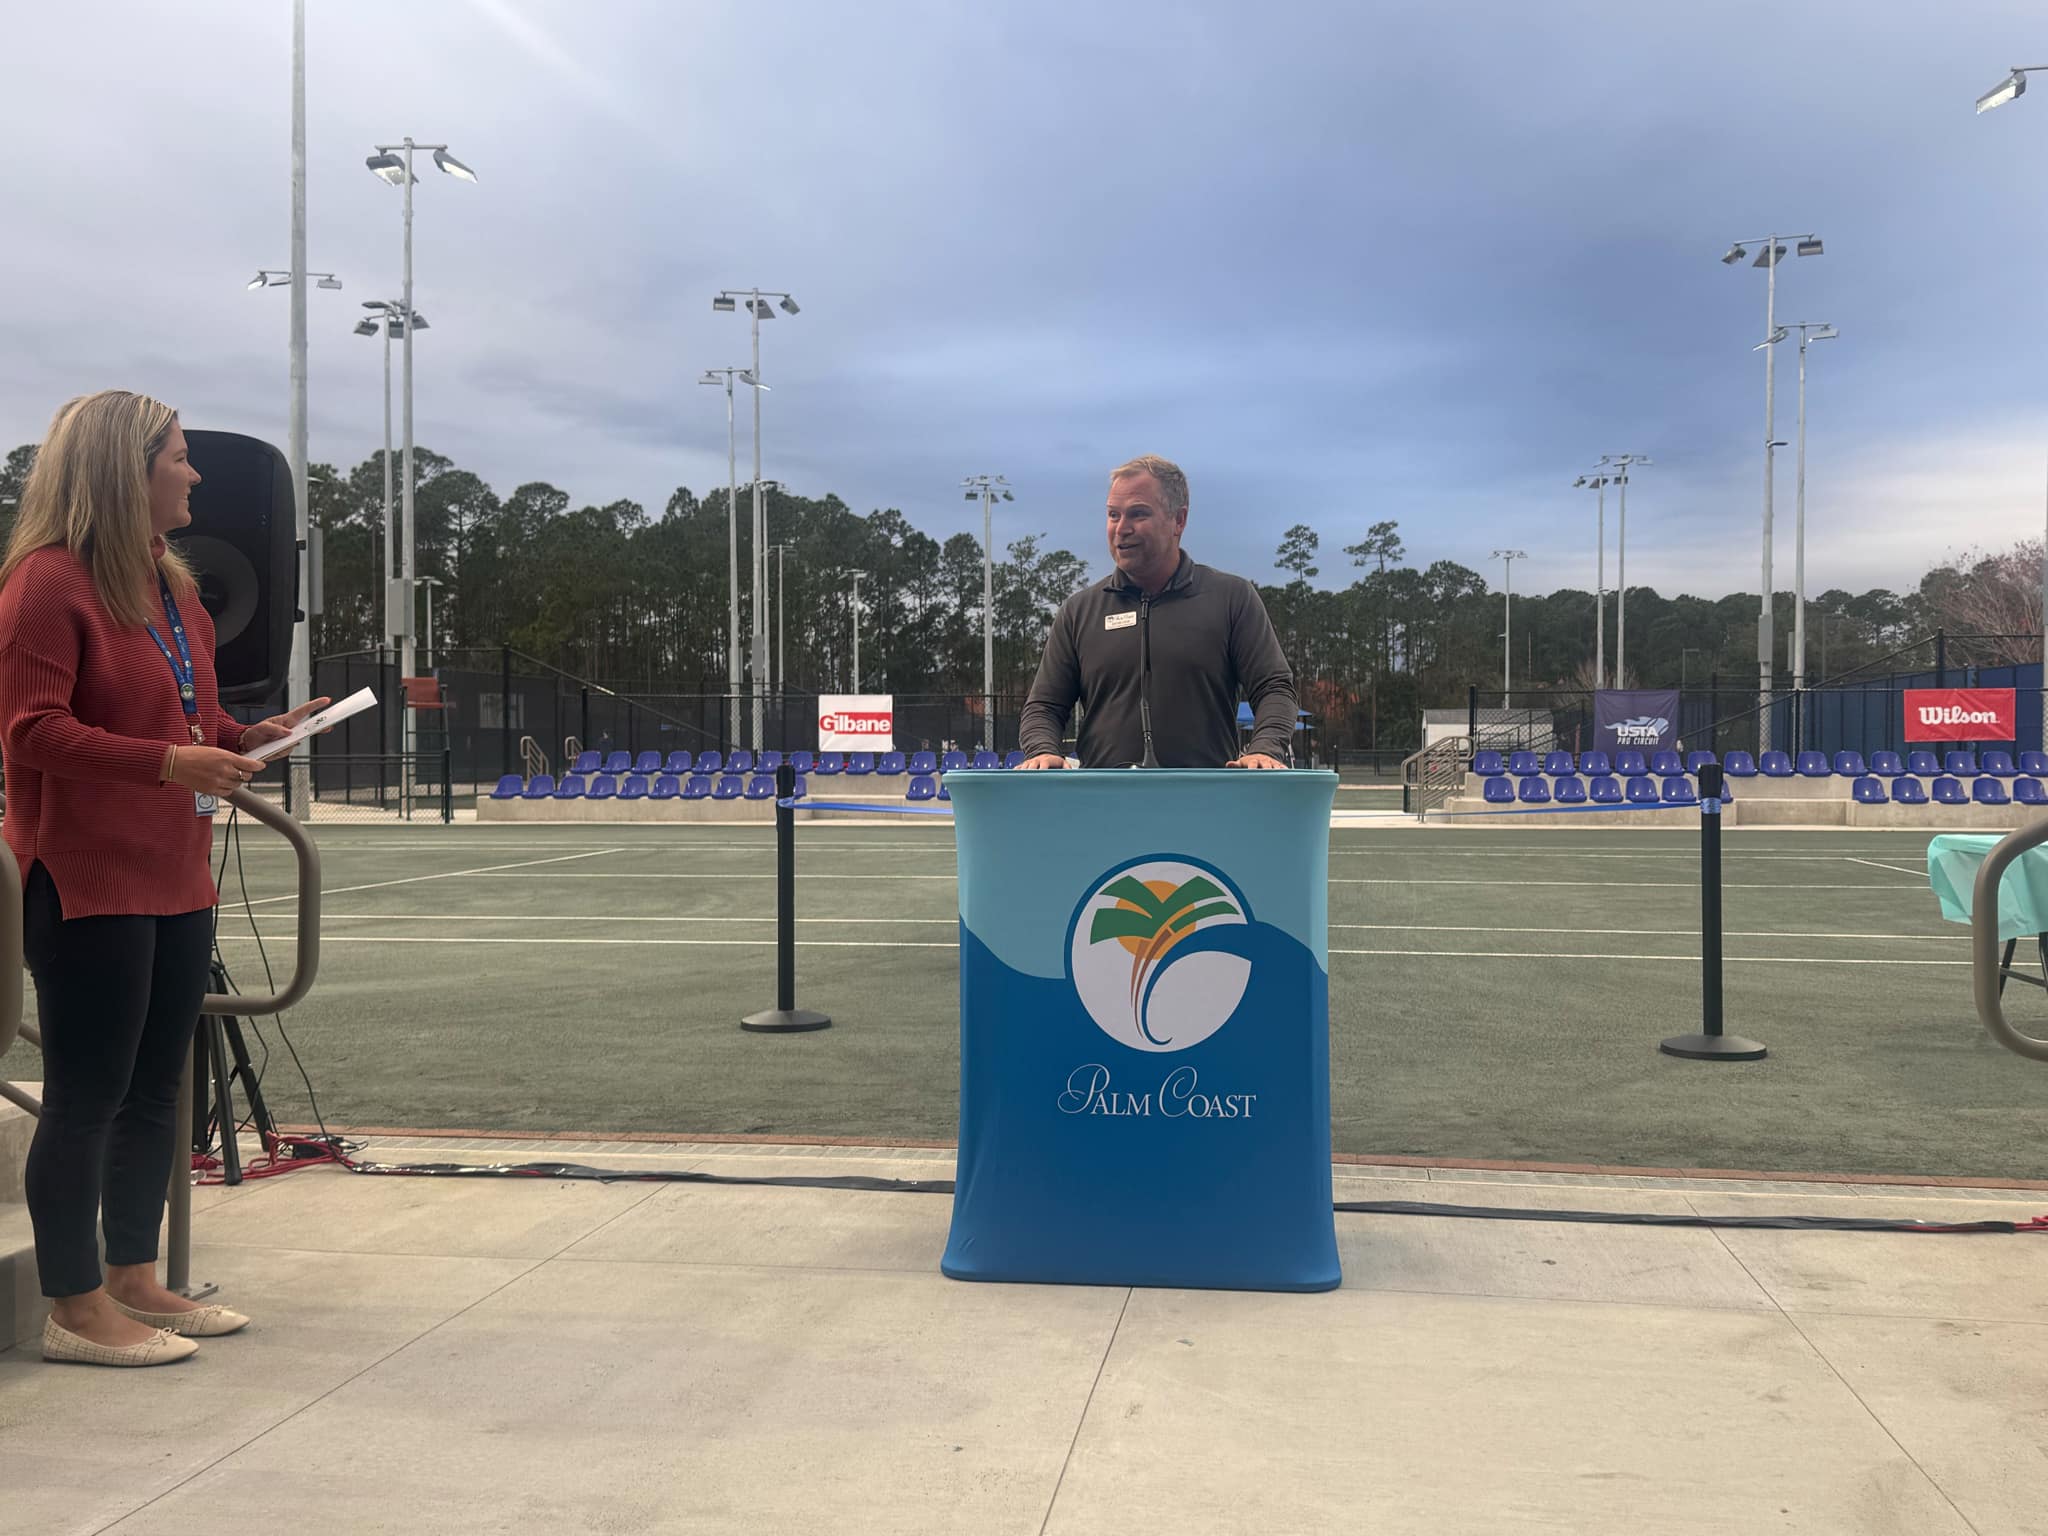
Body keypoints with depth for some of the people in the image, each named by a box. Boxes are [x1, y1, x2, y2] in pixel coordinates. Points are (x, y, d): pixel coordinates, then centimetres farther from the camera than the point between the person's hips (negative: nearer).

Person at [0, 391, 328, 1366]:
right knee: (87, 1097, 0)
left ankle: (132, 1281, 26)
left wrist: (250, 737, 5)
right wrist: (168, 761, -27)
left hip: (176, 877, 9)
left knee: (153, 1091, 14)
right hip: (87, 879, -9)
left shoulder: (168, 582, 15)